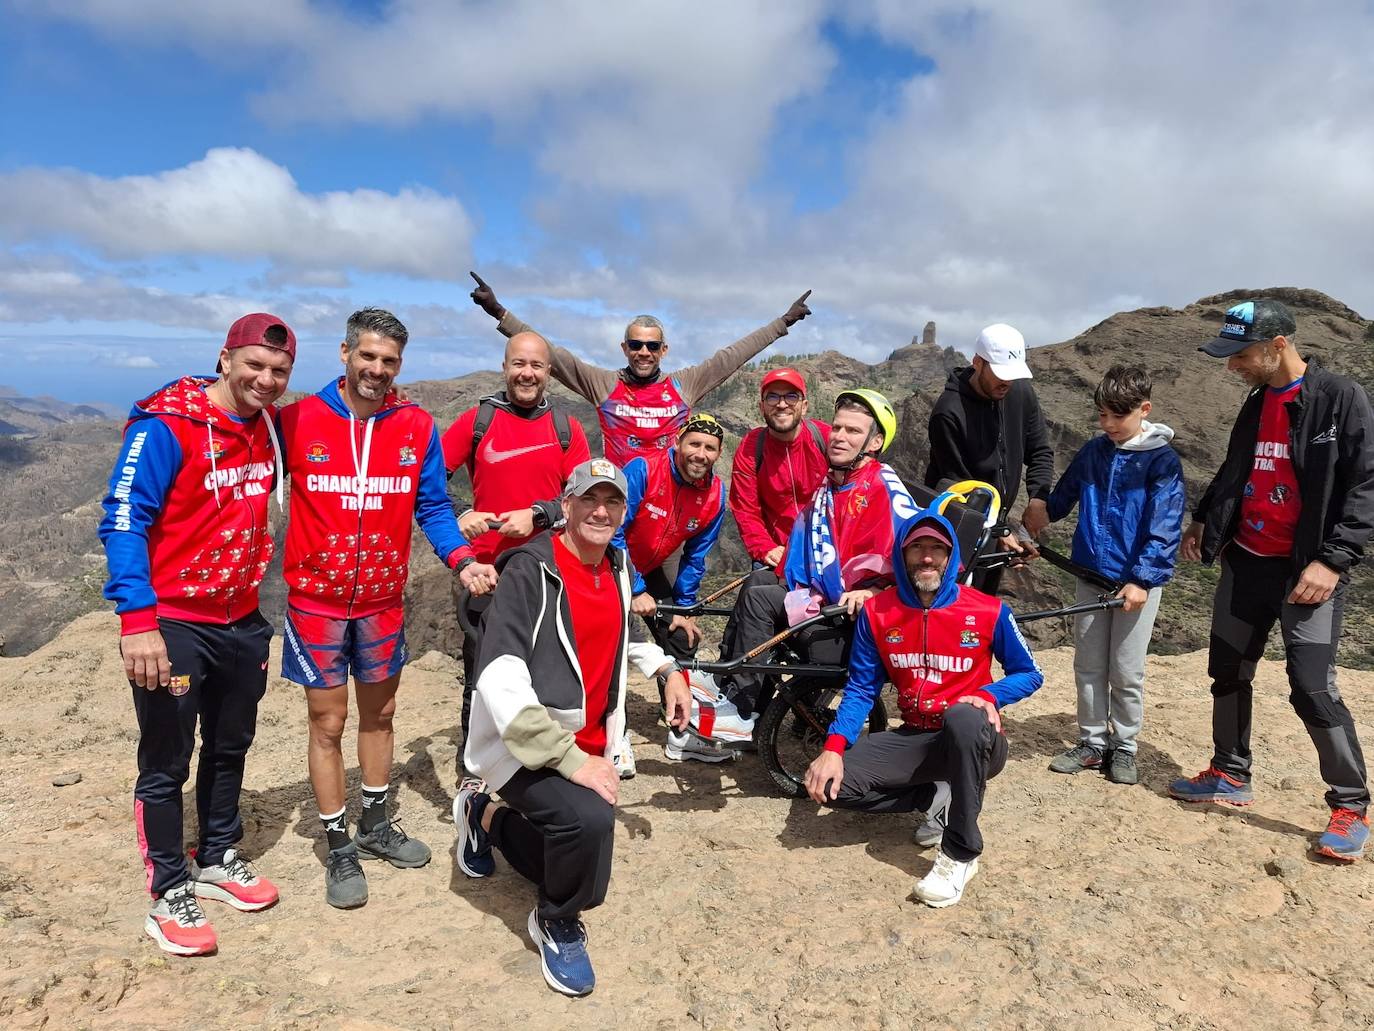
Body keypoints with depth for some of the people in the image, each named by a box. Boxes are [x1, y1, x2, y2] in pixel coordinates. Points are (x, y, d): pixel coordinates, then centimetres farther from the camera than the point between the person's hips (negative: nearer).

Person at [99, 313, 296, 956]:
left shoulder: (271, 428, 3)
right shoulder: (165, 426, -17)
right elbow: (123, 520, -21)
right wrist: (136, 621, -28)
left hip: (242, 622, 7)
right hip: (172, 624, -7)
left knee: (230, 748, 19)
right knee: (166, 764, 6)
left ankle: (218, 861, 38)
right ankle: (169, 895, 22)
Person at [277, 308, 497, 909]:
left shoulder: (416, 427, -3)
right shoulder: (297, 421, -8)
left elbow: (433, 507, 1)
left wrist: (462, 560, -14)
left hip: (384, 600, 3)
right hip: (316, 600, -2)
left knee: (379, 713, 17)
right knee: (328, 724, 7)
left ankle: (375, 825, 38)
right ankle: (339, 849, 23)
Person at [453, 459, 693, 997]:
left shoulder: (617, 567, 4)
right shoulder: (530, 571, -20)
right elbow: (500, 681, -28)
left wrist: (667, 669, 12)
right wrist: (570, 759, -30)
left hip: (587, 744, 8)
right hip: (523, 745, -8)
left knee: (577, 867, 16)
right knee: (591, 818, -34)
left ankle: (486, 816, 40)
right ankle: (557, 925, -1)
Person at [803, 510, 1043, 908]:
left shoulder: (988, 611, -8)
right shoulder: (877, 612, -3)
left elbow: (1029, 674, 3)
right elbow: (861, 688, -2)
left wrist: (988, 695, -19)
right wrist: (834, 747, -17)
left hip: (972, 743, -3)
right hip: (914, 739, 3)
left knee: (963, 717, -40)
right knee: (833, 783, -20)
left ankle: (961, 854, -23)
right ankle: (937, 798, 3)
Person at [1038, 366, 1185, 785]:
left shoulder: (1162, 459, -9)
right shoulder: (1091, 452, 6)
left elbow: (1164, 527, -15)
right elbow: (1059, 501, 14)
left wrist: (1142, 580, -22)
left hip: (1137, 581, -4)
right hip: (1090, 575, 4)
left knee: (1126, 673, 4)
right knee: (1088, 667, 10)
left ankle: (1124, 749, 20)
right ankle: (1092, 743, 23)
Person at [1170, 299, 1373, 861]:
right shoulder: (1256, 404, 10)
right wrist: (1203, 519, 15)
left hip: (1306, 571, -7)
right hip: (1245, 563, 7)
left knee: (1313, 688, -9)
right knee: (1228, 672, 12)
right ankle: (1230, 775, 28)